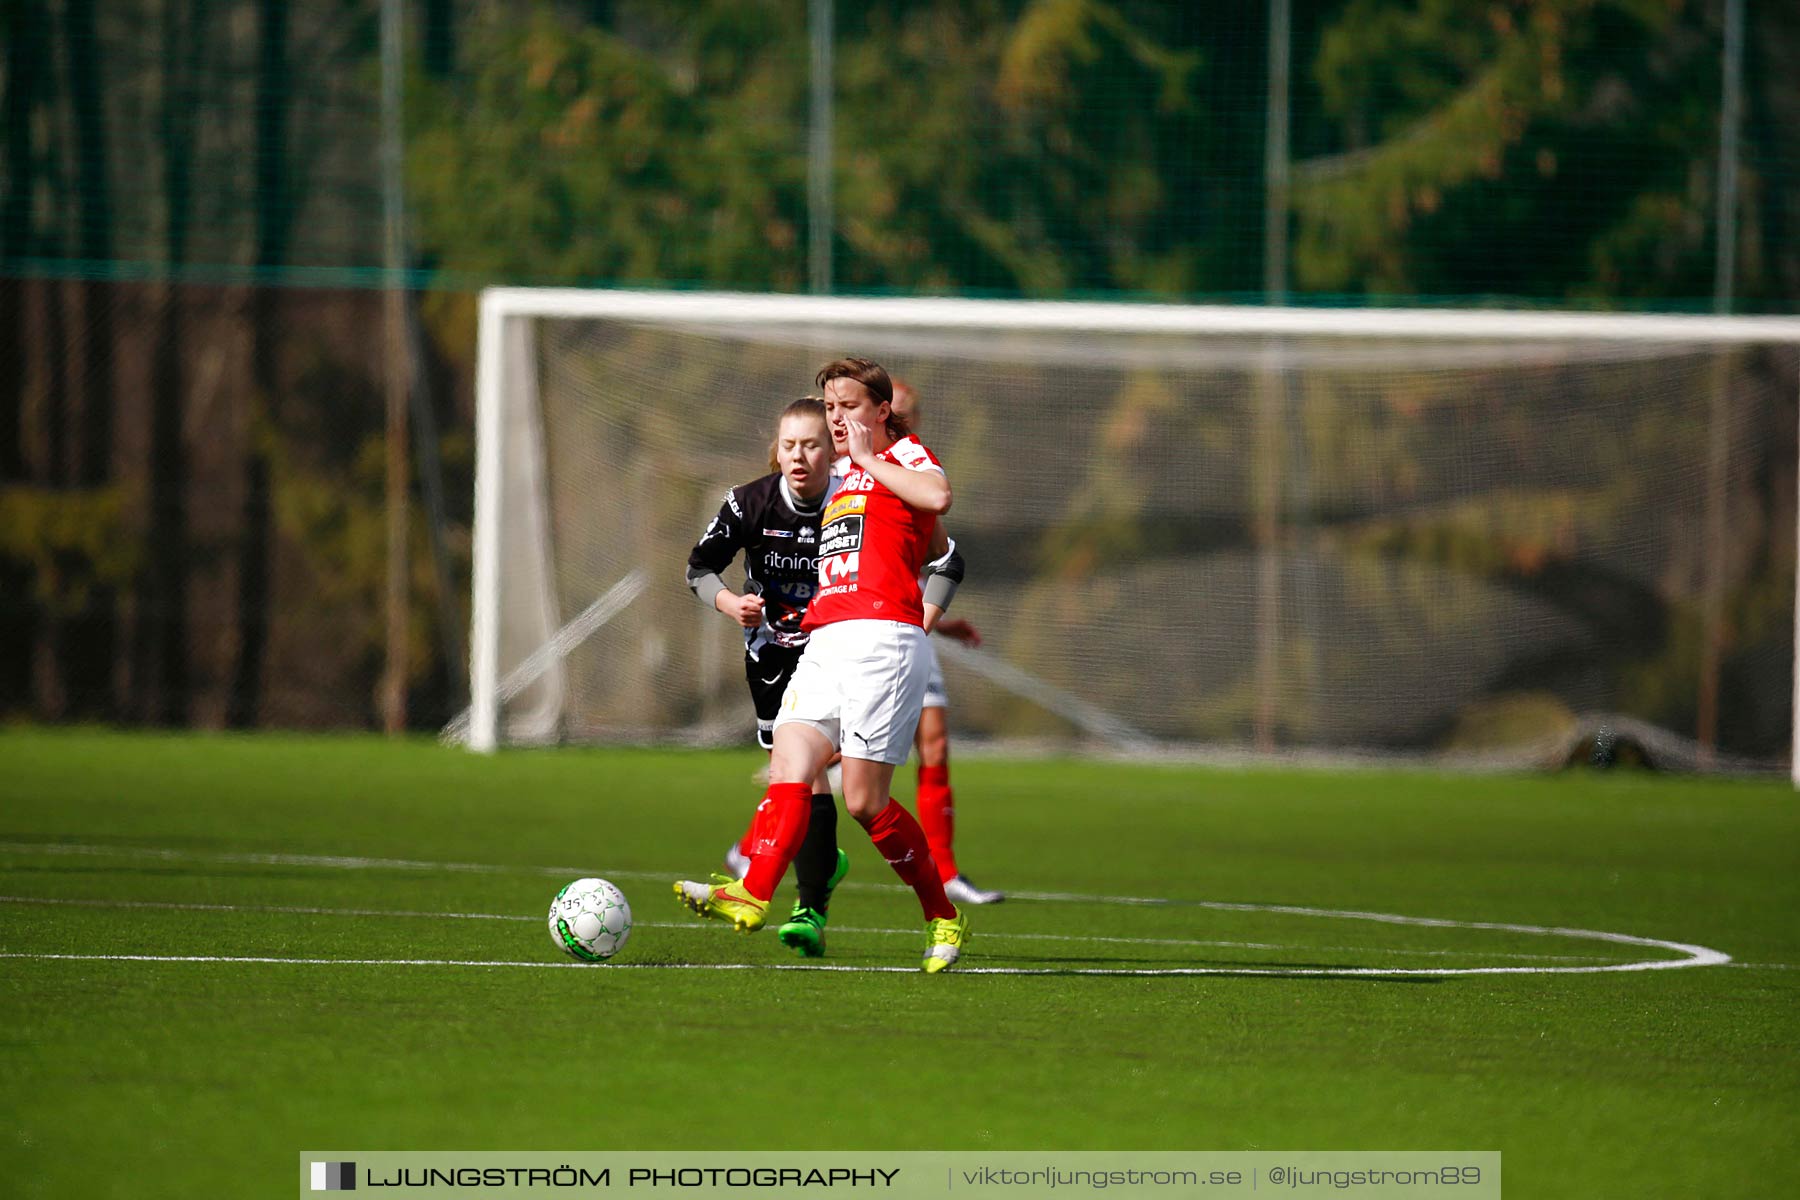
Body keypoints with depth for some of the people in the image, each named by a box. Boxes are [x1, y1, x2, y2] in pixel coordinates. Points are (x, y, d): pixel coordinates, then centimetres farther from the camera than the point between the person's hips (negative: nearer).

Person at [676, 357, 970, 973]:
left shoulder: (905, 456, 3)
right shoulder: (842, 486, 26)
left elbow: (938, 496, -21)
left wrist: (868, 458, -9)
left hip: (883, 639, -8)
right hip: (824, 642, 8)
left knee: (865, 800, -8)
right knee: (789, 769, -13)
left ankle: (944, 918, 7)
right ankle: (752, 895, -28)